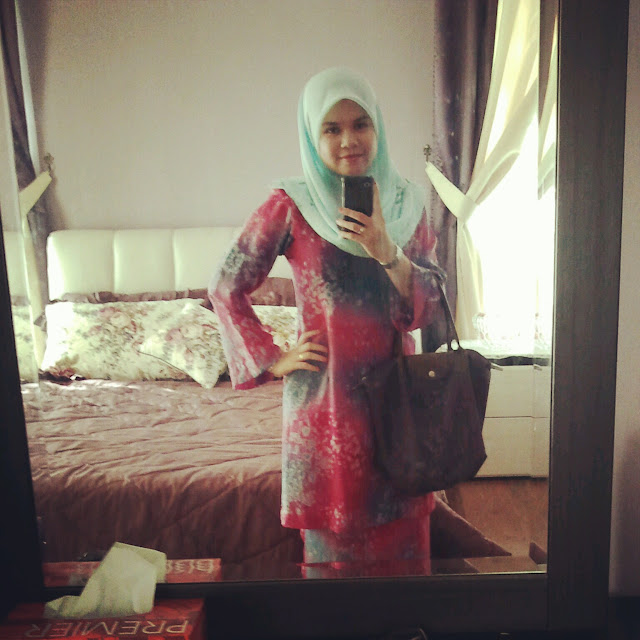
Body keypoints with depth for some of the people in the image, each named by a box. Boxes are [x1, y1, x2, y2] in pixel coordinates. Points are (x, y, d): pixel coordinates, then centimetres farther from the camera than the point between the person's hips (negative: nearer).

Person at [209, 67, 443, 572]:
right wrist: (272, 359, -4)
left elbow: (431, 307, -2)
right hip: (325, 395, -3)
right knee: (333, 535, 10)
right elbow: (226, 287, 0)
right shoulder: (290, 205, -7)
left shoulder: (406, 202, 3)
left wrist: (387, 253, -18)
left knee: (402, 532, 15)